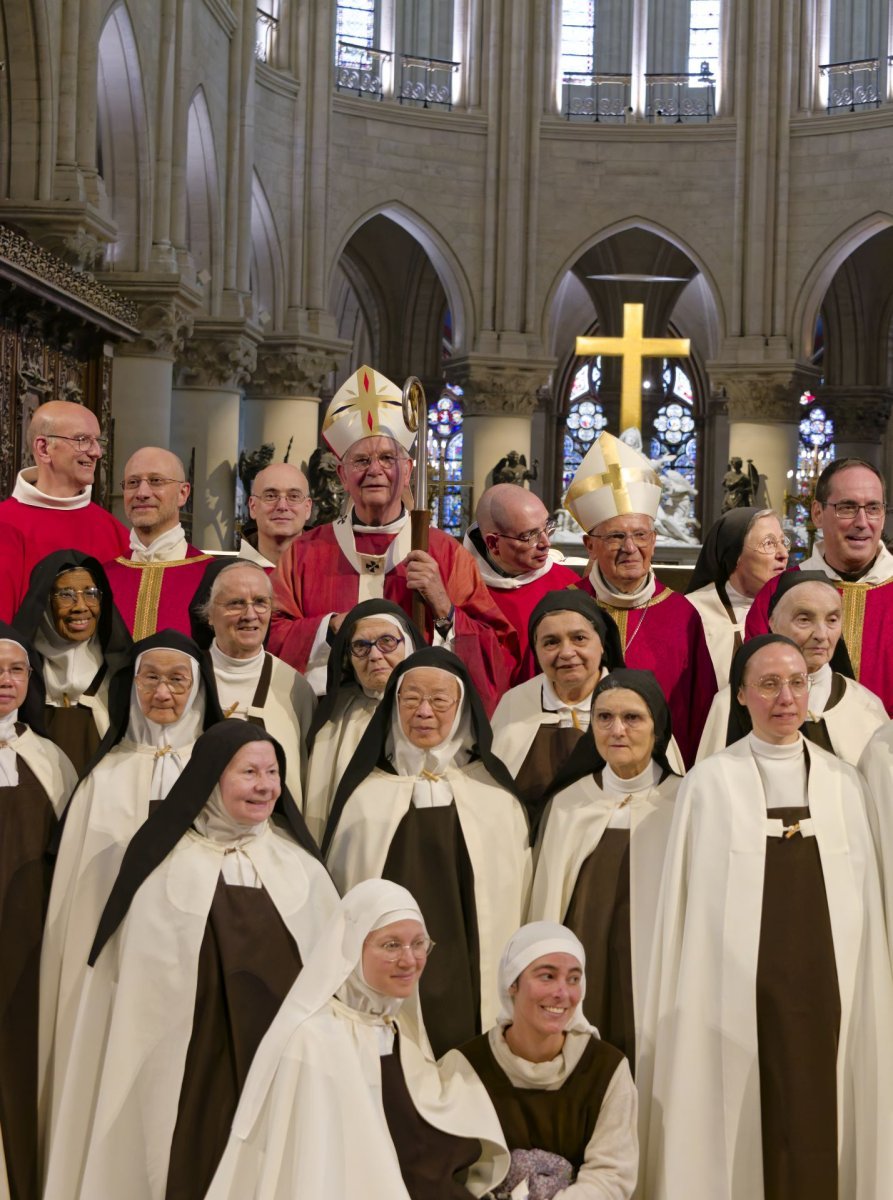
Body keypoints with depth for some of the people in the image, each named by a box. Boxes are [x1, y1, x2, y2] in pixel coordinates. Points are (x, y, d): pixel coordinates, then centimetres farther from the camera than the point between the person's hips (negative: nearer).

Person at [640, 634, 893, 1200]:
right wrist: (689, 1004, -4)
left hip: (823, 985, 2)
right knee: (742, 1131, 1)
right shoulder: (710, 783, -1)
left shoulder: (843, 782, 8)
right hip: (739, 989, -2)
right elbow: (691, 898, 0)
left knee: (815, 1127, 4)